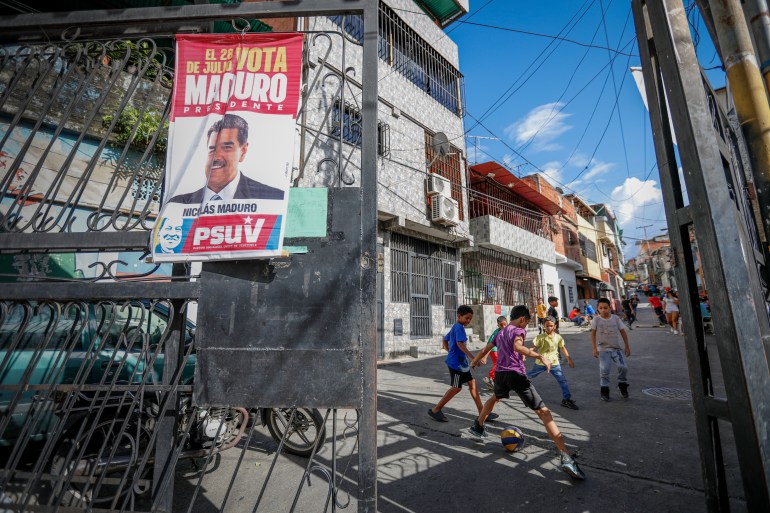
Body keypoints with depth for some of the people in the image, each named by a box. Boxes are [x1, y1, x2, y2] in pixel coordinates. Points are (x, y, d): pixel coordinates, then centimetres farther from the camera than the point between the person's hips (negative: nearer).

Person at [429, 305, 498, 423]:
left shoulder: (455, 327, 13)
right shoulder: (459, 327, -17)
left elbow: (445, 340, 23)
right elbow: (460, 343, -33)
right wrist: (472, 357, -41)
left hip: (461, 362, 10)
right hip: (456, 363, -10)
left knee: (472, 384, 10)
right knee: (457, 388, -1)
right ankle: (435, 410, 9)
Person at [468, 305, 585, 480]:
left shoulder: (500, 333, 21)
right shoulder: (518, 330, 0)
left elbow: (485, 349, 32)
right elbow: (517, 346, -24)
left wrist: (475, 361, 49)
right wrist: (540, 356, -28)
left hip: (500, 374, 7)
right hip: (516, 374, -7)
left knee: (495, 398, 37)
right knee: (543, 412, -5)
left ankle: (478, 427, 47)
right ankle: (566, 458, -15)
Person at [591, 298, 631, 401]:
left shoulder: (616, 318, -2)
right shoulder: (596, 319, -6)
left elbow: (623, 332, 7)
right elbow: (593, 334, -3)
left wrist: (627, 347, 8)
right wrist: (594, 348, -8)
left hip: (616, 348, 2)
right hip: (603, 349, -2)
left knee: (623, 367, -9)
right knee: (604, 369, -10)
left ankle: (622, 385, 19)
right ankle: (604, 390, 7)